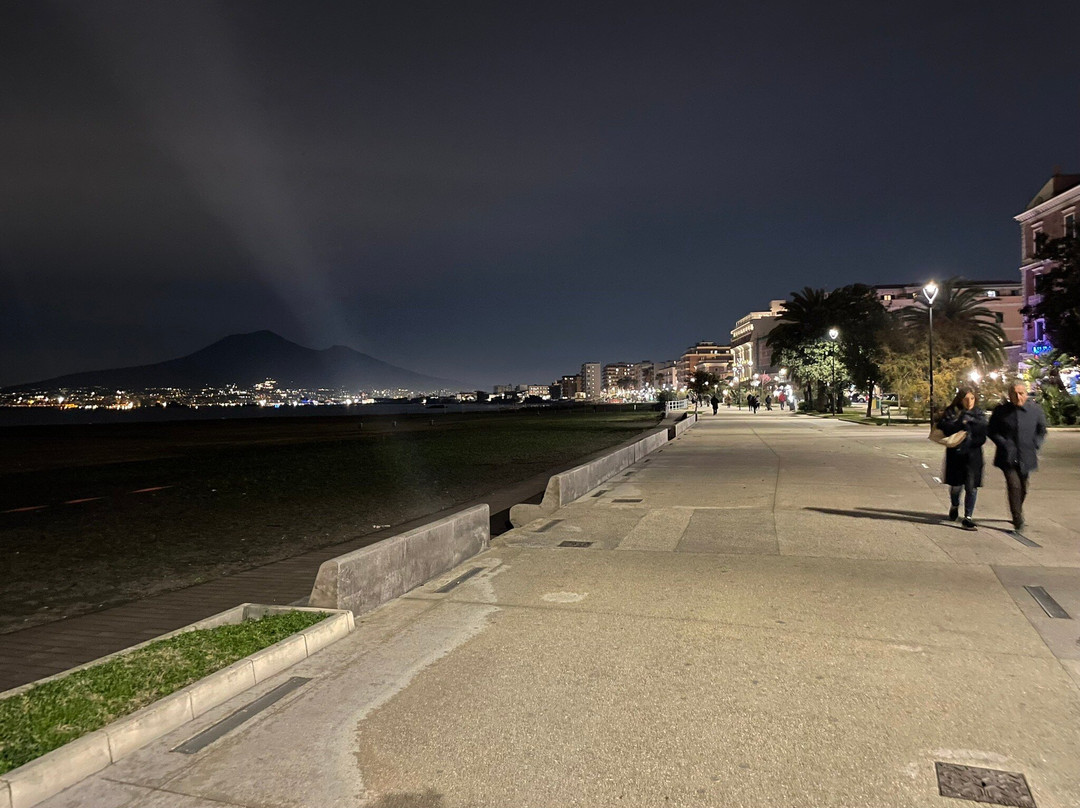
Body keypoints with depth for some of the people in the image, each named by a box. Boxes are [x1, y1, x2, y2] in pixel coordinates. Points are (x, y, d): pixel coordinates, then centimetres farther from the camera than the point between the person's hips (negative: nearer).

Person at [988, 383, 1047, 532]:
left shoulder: (1035, 410, 0)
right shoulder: (1001, 410, -5)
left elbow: (1042, 431, 12)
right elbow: (991, 431, 2)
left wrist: (1036, 445, -2)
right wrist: (1004, 444, -11)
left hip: (1026, 456, 3)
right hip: (1008, 457, -3)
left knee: (1023, 488, 13)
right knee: (1014, 485, -15)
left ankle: (1017, 513, 36)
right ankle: (1018, 520, -10)